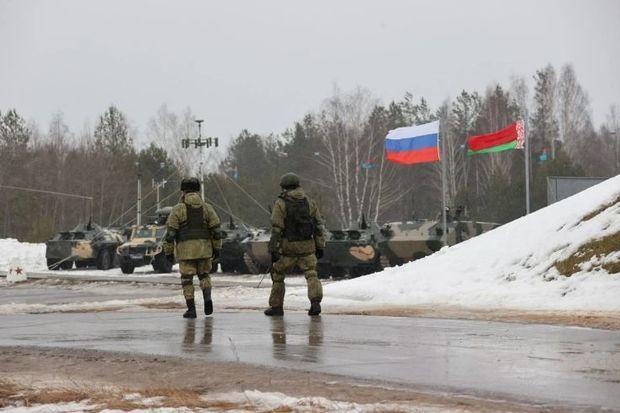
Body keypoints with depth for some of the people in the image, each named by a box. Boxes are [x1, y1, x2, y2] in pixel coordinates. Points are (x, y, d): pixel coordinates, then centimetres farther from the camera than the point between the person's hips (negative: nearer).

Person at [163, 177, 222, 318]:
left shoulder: (178, 209, -4)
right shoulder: (207, 207, 5)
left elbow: (170, 232, -6)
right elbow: (216, 229, 2)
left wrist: (168, 252, 0)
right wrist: (217, 248, 9)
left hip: (185, 250, -3)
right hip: (204, 248, 3)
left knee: (187, 279, 6)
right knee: (204, 275, 20)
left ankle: (191, 309, 0)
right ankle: (207, 297, -4)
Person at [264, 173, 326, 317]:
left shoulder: (281, 203, -5)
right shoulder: (310, 202, 7)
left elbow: (276, 229, -10)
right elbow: (319, 226, 6)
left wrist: (273, 250, -9)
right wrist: (320, 247, 9)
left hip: (288, 247, -2)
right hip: (307, 246, 2)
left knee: (278, 275, 14)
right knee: (311, 274, 1)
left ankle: (276, 306, 18)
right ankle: (315, 302, -21)